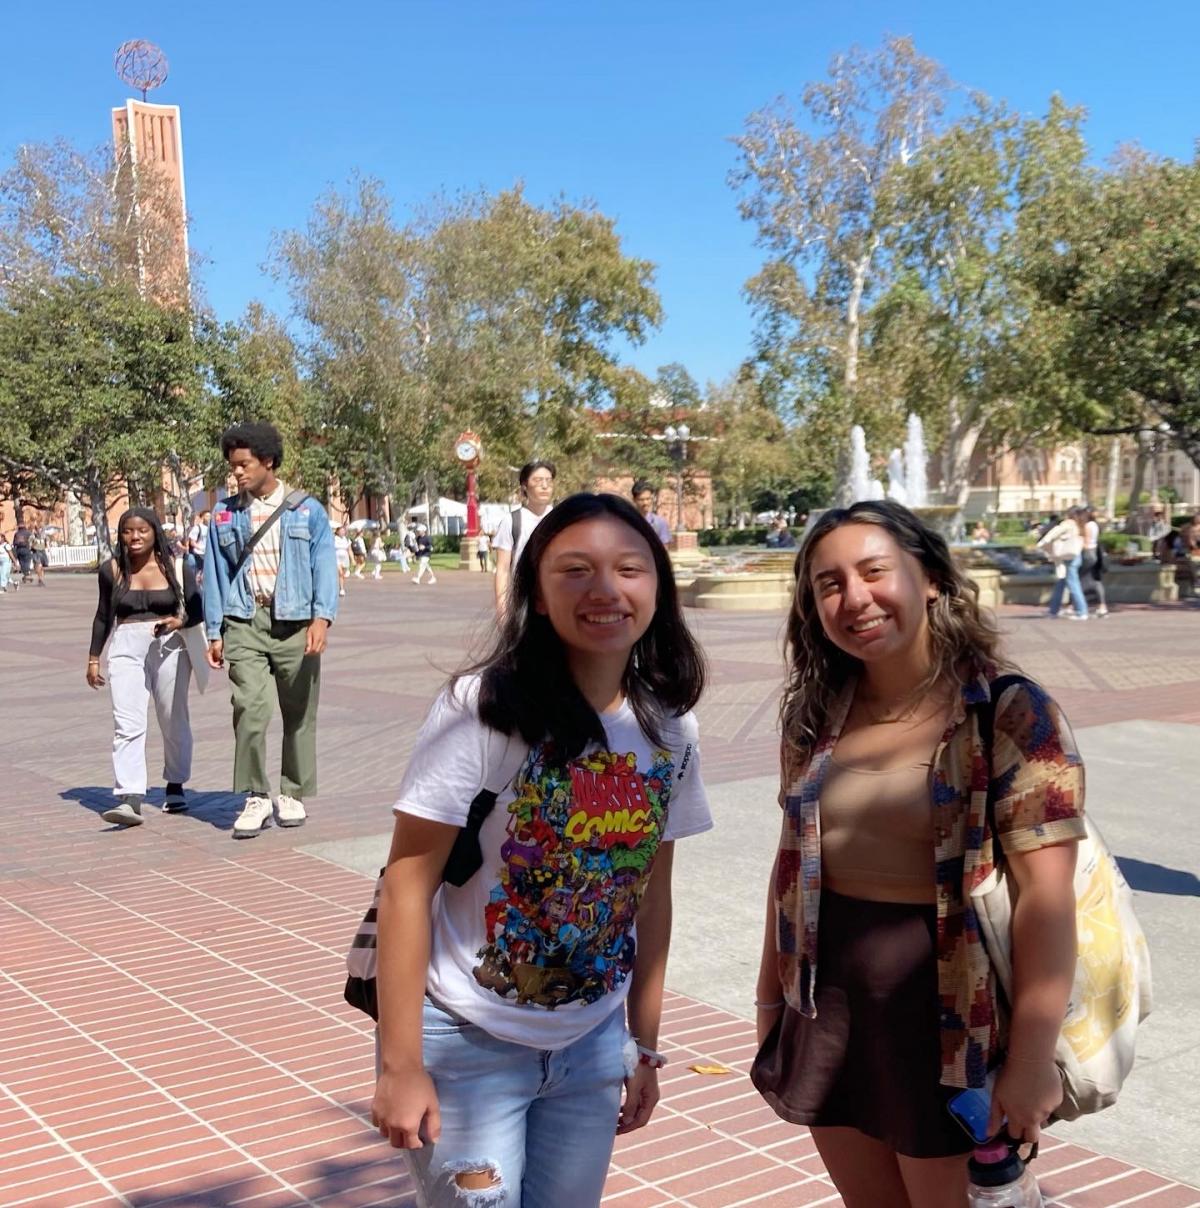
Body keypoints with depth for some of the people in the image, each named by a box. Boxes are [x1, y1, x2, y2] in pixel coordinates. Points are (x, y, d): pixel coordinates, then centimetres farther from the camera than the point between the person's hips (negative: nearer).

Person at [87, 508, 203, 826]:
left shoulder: (177, 568, 0)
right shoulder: (111, 570, 5)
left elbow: (198, 608, 5)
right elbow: (103, 616, 15)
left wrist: (179, 622, -15)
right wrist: (93, 658, 16)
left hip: (169, 648, 0)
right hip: (126, 649, 0)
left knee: (174, 722, 12)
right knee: (127, 725, -11)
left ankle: (175, 787, 31)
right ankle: (130, 800, -17)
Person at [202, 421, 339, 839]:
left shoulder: (306, 510, 5)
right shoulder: (226, 514, 11)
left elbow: (323, 566, 0)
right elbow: (215, 573, 13)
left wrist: (321, 617, -14)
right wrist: (214, 632, 7)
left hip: (294, 622, -1)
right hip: (244, 621, 1)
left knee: (298, 712, 4)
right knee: (250, 707, -12)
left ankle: (292, 794, 18)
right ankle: (255, 797, -4)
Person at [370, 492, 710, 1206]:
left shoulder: (670, 729, -3)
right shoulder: (484, 707, -18)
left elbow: (653, 892, 6)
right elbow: (407, 885, -15)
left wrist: (645, 1045, 11)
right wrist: (401, 1064, -15)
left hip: (593, 1047, 5)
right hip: (469, 1042, -4)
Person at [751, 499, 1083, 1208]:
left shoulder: (1009, 713, -14)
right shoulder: (816, 712, 2)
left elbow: (1048, 892, -17)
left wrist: (1033, 1056, -19)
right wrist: (771, 994, 15)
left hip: (942, 1007, -5)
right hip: (827, 995, 5)